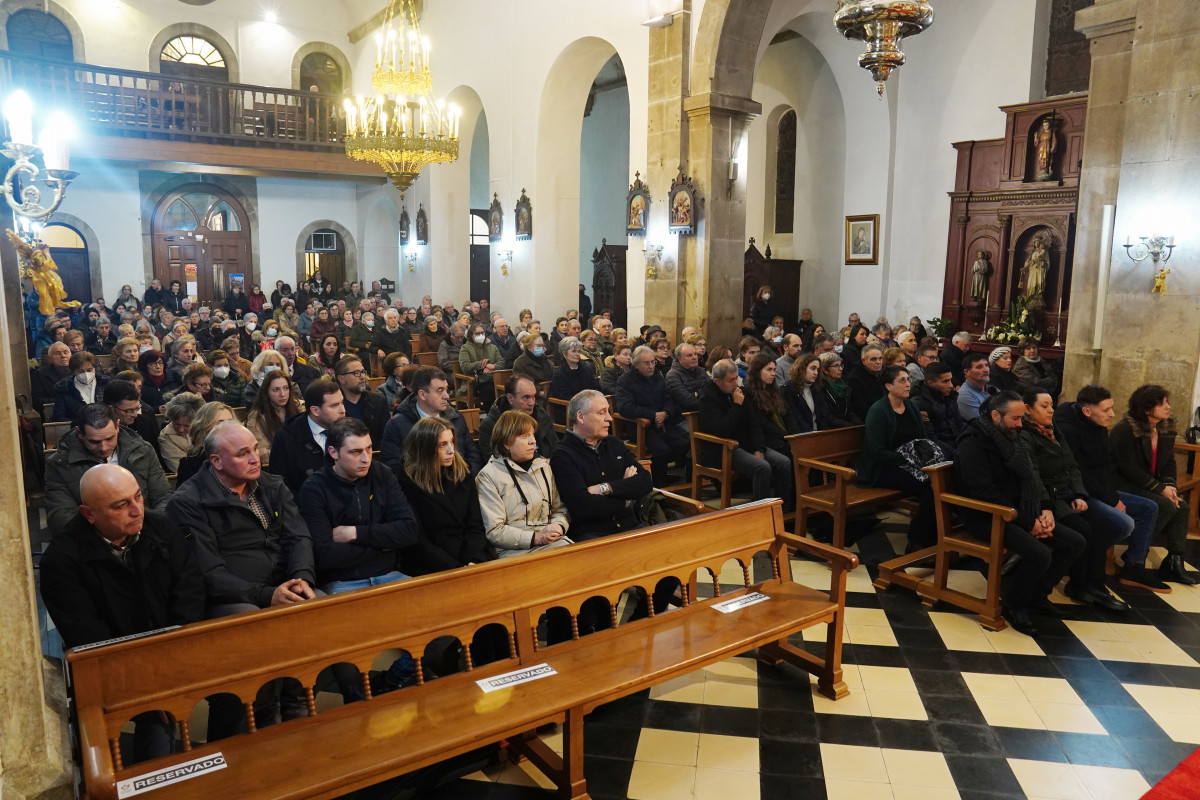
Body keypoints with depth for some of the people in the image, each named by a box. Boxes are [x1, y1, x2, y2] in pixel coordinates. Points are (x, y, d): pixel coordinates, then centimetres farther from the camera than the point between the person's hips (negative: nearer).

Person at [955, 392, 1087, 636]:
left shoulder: (1011, 438, 11)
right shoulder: (973, 444, -17)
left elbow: (1030, 477, 15)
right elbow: (985, 493, -23)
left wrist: (1046, 508, -4)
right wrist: (1027, 521, -21)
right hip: (987, 517, -9)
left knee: (1076, 543, 0)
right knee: (1040, 554, -29)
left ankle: (1037, 593, 15)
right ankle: (1014, 604, -4)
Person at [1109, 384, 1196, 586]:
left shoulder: (1166, 429, 6)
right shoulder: (1125, 430, -18)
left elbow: (1169, 463, 10)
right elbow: (1129, 469, -20)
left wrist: (1169, 486, -10)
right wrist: (1160, 489, -21)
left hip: (1149, 485, 8)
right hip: (1123, 485, -8)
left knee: (1182, 507, -13)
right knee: (1166, 507, -24)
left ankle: (1174, 562, -6)